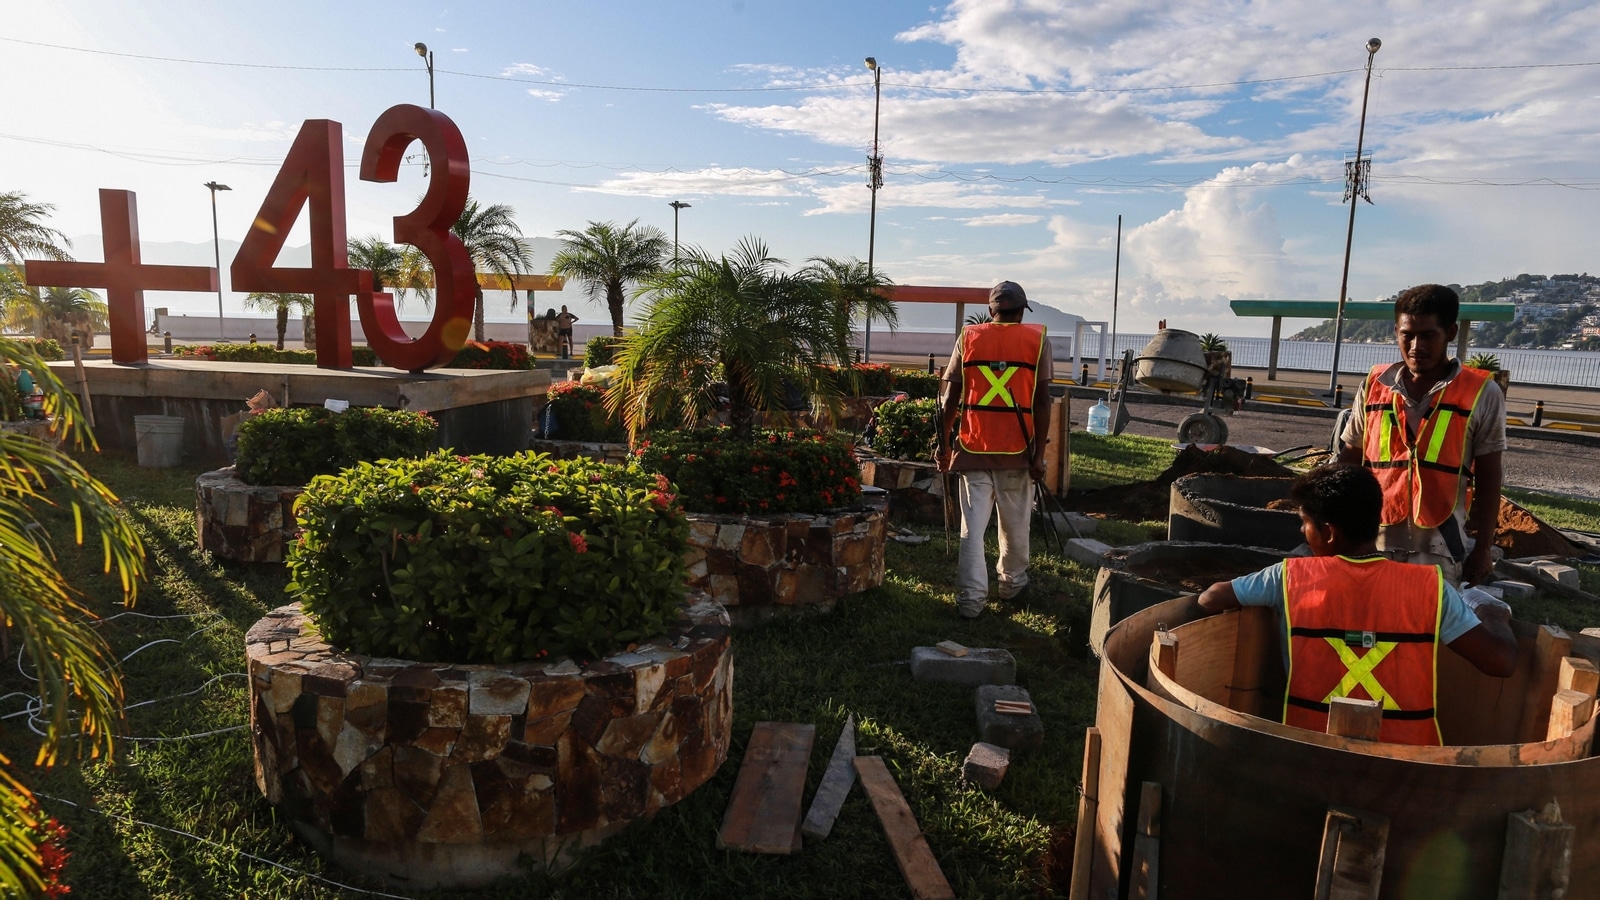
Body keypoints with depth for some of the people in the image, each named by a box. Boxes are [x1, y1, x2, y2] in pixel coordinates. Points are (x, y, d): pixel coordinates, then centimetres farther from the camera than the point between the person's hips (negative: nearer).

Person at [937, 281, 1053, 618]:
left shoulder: (968, 337, 4)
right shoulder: (1037, 340, 0)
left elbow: (950, 396, 1)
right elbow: (1042, 401, -5)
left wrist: (944, 444, 8)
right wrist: (1039, 452, -2)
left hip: (973, 447, 0)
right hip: (1017, 450, 0)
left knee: (973, 526, 4)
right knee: (1015, 523, 16)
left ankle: (971, 598, 0)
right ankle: (1012, 584, 33)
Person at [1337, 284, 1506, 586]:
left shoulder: (1482, 394, -1)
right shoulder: (1374, 385, 4)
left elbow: (1488, 478, 3)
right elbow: (1349, 462, 10)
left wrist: (1484, 547, 3)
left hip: (1437, 548, -2)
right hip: (1372, 541, 2)